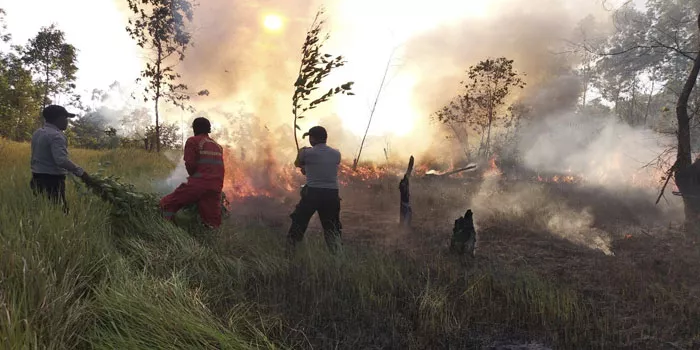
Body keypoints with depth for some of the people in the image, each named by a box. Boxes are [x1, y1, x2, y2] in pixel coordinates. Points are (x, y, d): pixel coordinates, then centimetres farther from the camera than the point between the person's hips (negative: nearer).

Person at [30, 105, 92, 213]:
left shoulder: (37, 133, 14)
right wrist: (80, 172, -26)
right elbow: (61, 160, -28)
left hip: (37, 177, 10)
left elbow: (37, 156, 20)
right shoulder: (56, 135, -16)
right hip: (52, 180, -10)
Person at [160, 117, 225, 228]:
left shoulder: (193, 141, 3)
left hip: (198, 184, -6)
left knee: (166, 204, 2)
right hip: (216, 188, 6)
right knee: (213, 225, 8)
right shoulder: (218, 146, 23)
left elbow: (190, 164, -4)